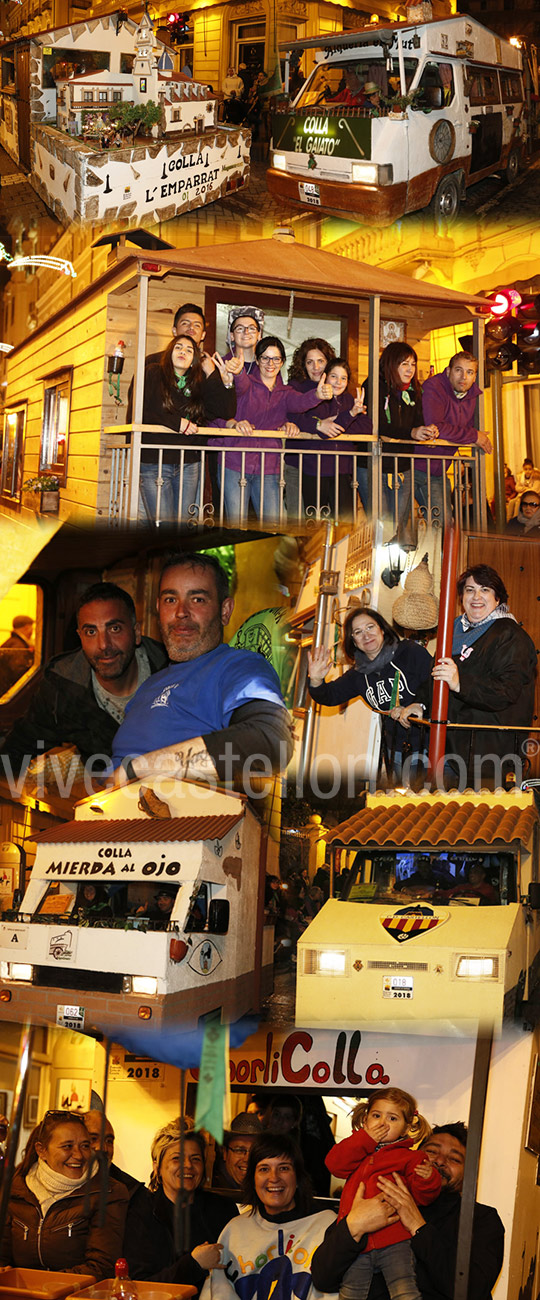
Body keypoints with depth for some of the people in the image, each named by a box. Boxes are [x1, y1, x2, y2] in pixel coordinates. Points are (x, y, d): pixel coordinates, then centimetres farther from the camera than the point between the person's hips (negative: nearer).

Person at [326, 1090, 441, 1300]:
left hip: (394, 1243, -4)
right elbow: (334, 1164, 3)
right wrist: (366, 1139, 1)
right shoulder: (359, 1151, 22)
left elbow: (422, 1196, 1)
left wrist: (428, 1180, -23)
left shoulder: (409, 1158, 9)